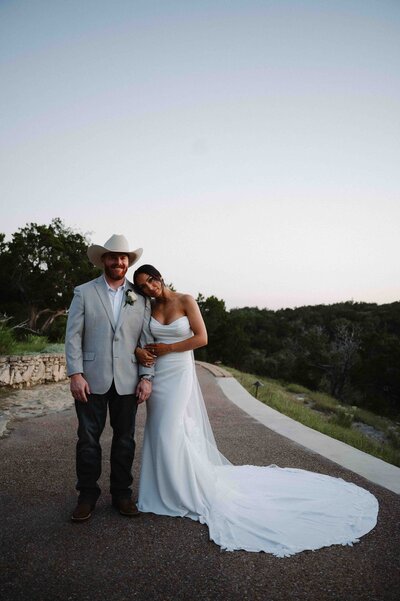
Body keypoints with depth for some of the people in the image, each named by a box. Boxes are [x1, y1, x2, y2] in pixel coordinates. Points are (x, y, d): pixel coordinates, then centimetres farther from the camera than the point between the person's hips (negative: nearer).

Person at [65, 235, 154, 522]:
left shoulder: (141, 297, 5)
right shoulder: (84, 293, 2)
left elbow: (148, 340, 3)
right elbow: (73, 336, -2)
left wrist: (147, 377, -3)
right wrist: (75, 374, -10)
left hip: (127, 381, 2)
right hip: (92, 379, -1)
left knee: (125, 439, 11)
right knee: (88, 439, 7)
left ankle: (122, 493, 27)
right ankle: (87, 495, 24)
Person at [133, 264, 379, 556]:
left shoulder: (186, 301, -8)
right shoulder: (148, 308, 5)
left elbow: (201, 338, -12)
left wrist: (168, 348, -12)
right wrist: (139, 350, -12)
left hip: (179, 374, -5)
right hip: (156, 375, 5)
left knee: (175, 433, -7)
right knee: (159, 432, 9)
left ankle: (196, 491, 12)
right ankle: (166, 488, 26)